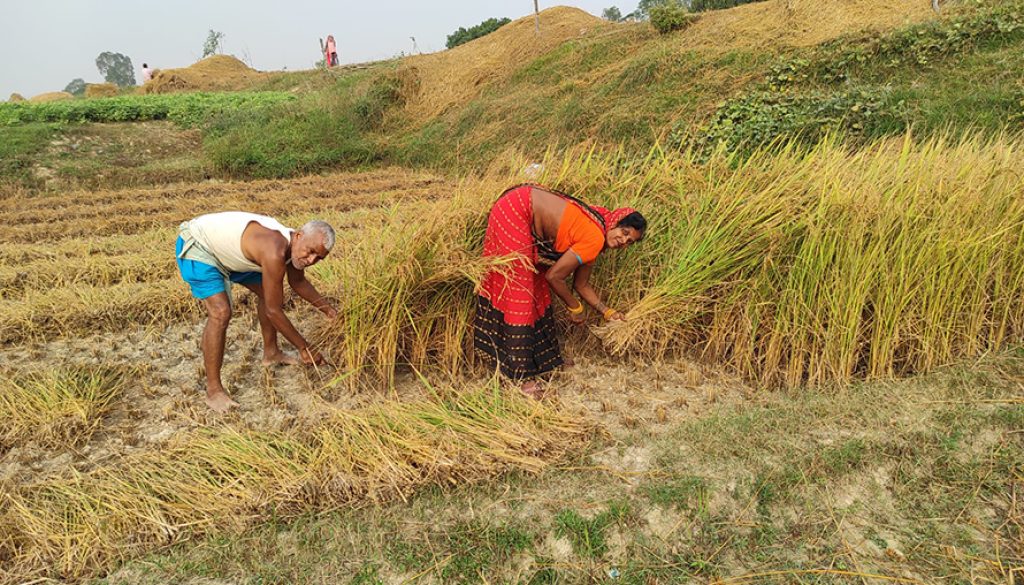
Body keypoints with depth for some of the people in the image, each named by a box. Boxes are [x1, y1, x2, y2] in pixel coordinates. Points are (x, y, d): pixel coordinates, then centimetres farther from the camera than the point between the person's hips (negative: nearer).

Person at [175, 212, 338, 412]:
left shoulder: (294, 244, -11)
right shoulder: (274, 252, -38)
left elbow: (298, 282, 11)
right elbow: (273, 311, -30)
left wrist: (328, 310, 9)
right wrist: (304, 347, -21)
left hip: (227, 250, 9)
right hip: (196, 245, -9)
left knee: (268, 292, 13)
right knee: (220, 312, -24)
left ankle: (271, 353, 30)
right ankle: (213, 390, -13)